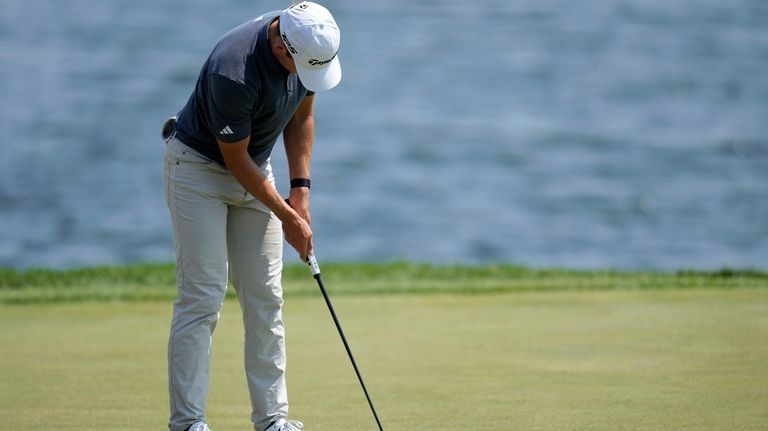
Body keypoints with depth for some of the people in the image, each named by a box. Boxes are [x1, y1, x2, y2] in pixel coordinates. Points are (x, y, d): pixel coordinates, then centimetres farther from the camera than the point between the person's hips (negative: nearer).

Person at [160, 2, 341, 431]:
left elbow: (301, 115, 5)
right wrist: (286, 217, -14)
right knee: (202, 297, -11)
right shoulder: (234, 72, -35)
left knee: (265, 298, 3)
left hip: (255, 169, 7)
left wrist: (301, 189, -2)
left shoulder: (310, 44, -13)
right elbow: (235, 158, -22)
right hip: (199, 166, -7)